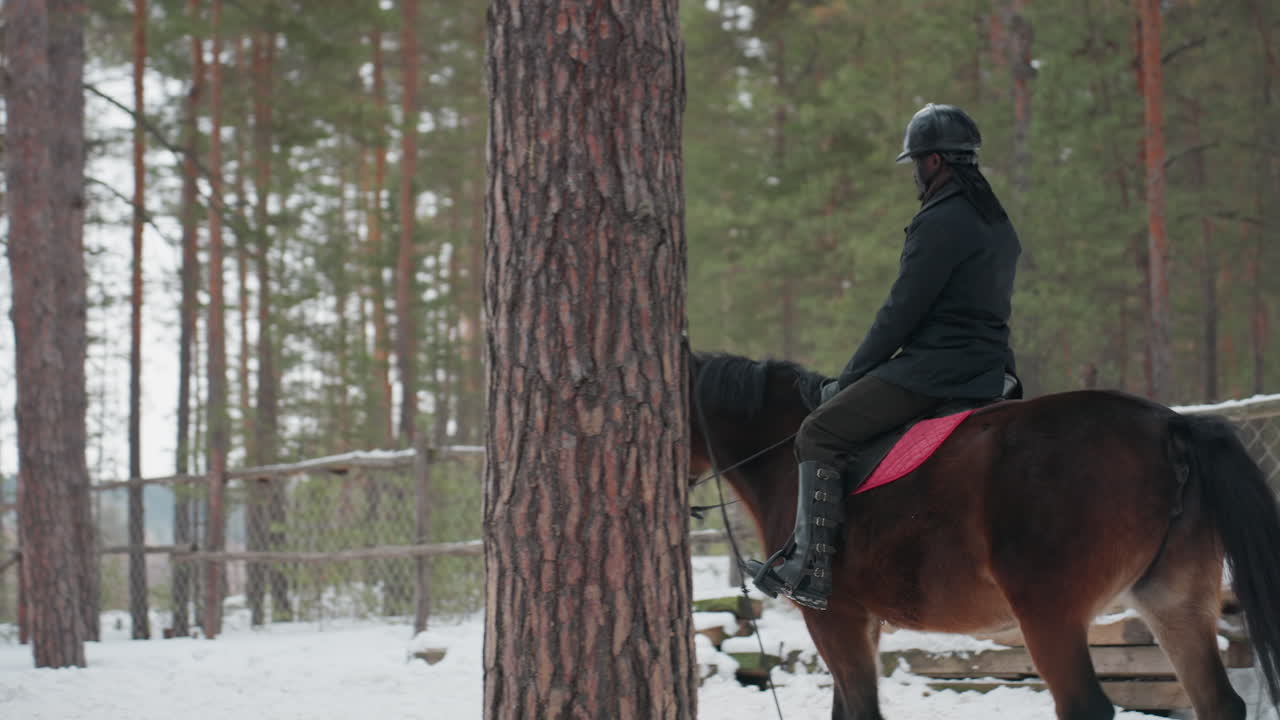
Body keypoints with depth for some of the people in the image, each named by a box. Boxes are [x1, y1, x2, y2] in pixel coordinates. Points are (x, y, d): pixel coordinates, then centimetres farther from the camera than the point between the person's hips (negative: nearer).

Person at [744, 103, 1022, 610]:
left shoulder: (940, 222, -14)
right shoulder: (998, 223, 17)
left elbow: (901, 311, -15)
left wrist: (849, 377, -5)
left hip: (936, 368, -10)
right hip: (989, 367, 10)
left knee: (820, 433, -11)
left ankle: (810, 568, -19)